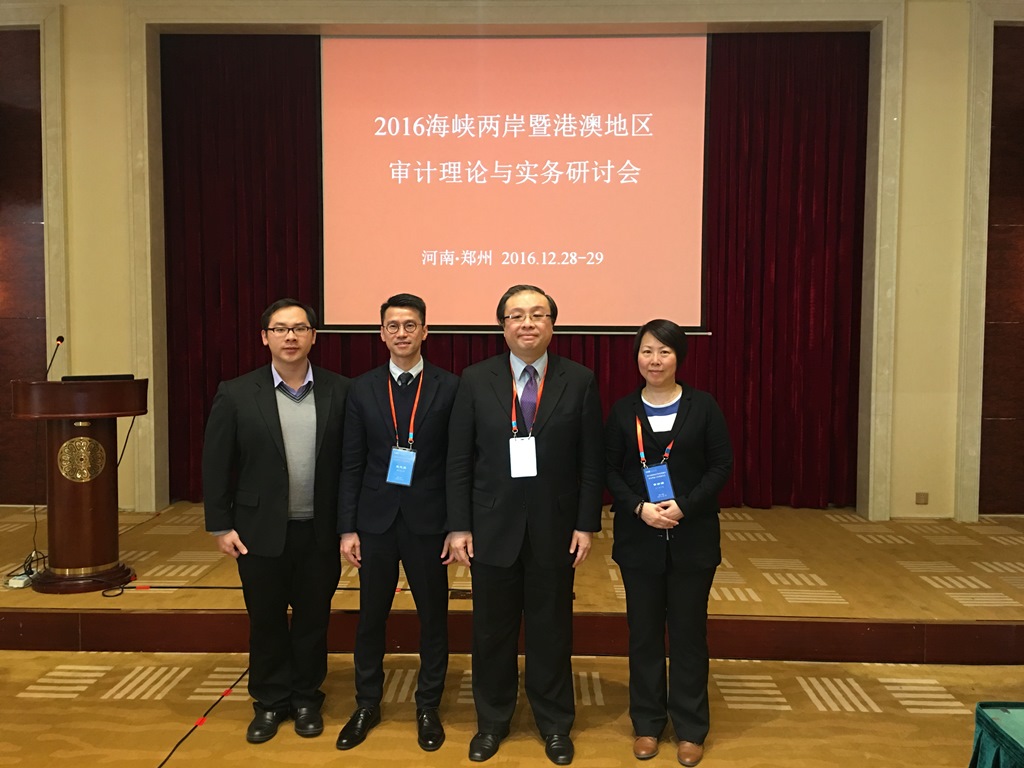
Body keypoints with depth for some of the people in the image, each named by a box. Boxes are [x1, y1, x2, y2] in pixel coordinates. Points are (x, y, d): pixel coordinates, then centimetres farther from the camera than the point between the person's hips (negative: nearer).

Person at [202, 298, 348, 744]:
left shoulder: (338, 392, -3)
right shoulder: (236, 394, -5)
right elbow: (215, 465, -1)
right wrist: (220, 526, -3)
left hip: (320, 533, 1)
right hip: (260, 532, 0)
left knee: (313, 620, 14)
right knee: (266, 622, 14)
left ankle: (306, 700, 33)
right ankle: (270, 703, 33)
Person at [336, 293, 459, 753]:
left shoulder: (448, 387, -4)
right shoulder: (362, 389, 2)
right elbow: (351, 465, 2)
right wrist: (347, 528, -1)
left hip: (427, 521, -1)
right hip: (375, 520, 2)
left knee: (433, 617, 10)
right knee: (370, 617, 13)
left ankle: (428, 707, 29)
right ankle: (367, 705, 32)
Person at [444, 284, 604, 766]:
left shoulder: (579, 381, -3)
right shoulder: (475, 380, -2)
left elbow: (592, 461, -1)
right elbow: (458, 461, -1)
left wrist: (587, 525, -5)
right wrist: (459, 526, -5)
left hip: (555, 529, 0)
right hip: (492, 527, 1)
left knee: (551, 629, 12)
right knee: (492, 631, 13)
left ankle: (554, 723, 33)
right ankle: (492, 720, 34)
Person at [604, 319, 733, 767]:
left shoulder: (703, 406, -2)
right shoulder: (623, 411, 1)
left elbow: (721, 465, -3)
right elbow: (610, 471, 1)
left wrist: (685, 506, -15)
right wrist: (639, 508, -15)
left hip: (692, 537, -1)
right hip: (639, 538, 1)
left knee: (689, 631, 8)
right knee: (644, 631, 9)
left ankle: (690, 728, 23)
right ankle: (647, 723, 25)